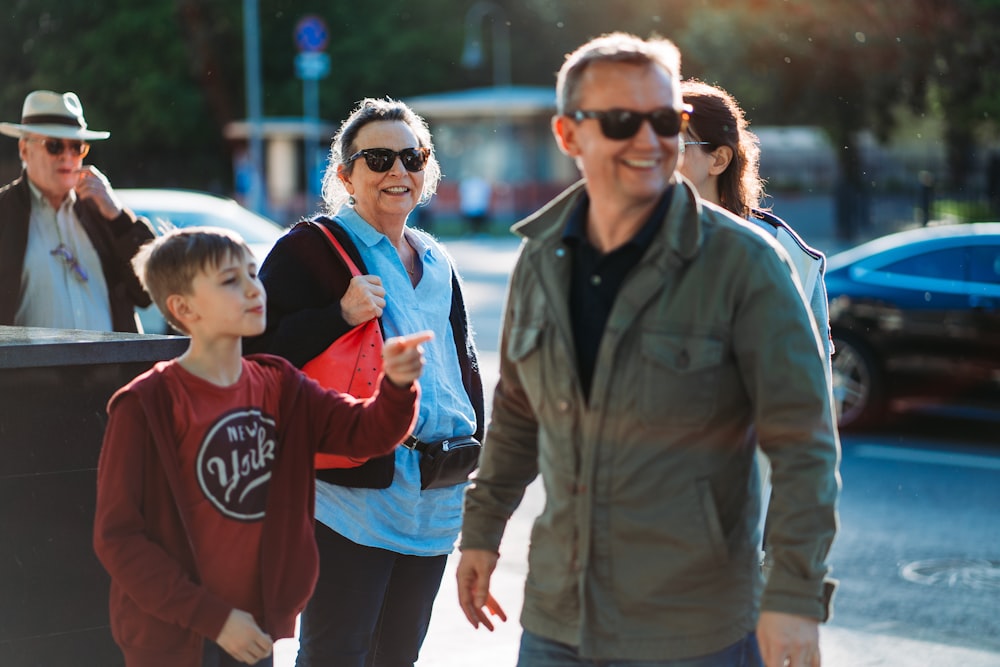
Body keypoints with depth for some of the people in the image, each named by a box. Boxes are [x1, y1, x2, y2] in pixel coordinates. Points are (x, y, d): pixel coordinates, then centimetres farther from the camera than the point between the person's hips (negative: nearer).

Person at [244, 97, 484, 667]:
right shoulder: (310, 249, -4)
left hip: (435, 499, 7)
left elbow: (463, 360, 25)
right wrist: (339, 315, -22)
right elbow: (261, 350, -12)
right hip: (353, 491, -7)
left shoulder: (436, 263, 17)